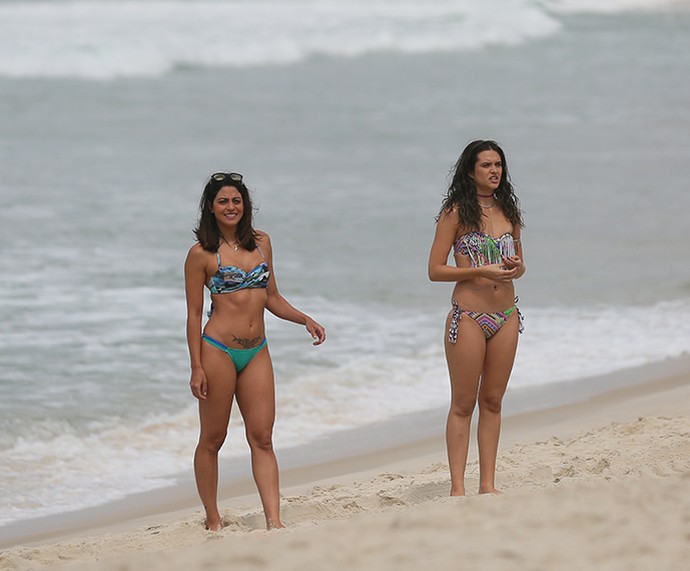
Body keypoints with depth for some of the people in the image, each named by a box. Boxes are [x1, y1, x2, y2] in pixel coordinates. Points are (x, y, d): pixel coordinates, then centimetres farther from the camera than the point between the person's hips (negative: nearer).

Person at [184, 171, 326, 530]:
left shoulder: (261, 242, 11)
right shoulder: (201, 254, -4)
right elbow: (194, 314, -3)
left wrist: (305, 319, 5)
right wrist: (196, 368, -8)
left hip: (256, 353, 4)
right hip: (218, 349, -4)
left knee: (262, 438, -3)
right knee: (212, 439, 4)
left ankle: (274, 521, -9)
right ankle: (213, 521, 14)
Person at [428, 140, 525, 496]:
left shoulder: (508, 211, 10)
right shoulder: (456, 213, -6)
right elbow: (435, 270, -8)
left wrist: (515, 268, -5)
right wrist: (480, 271, -18)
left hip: (506, 317, 5)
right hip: (469, 316, -5)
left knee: (492, 401, 9)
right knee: (463, 404, -1)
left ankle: (488, 484, 14)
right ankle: (457, 487, 1)